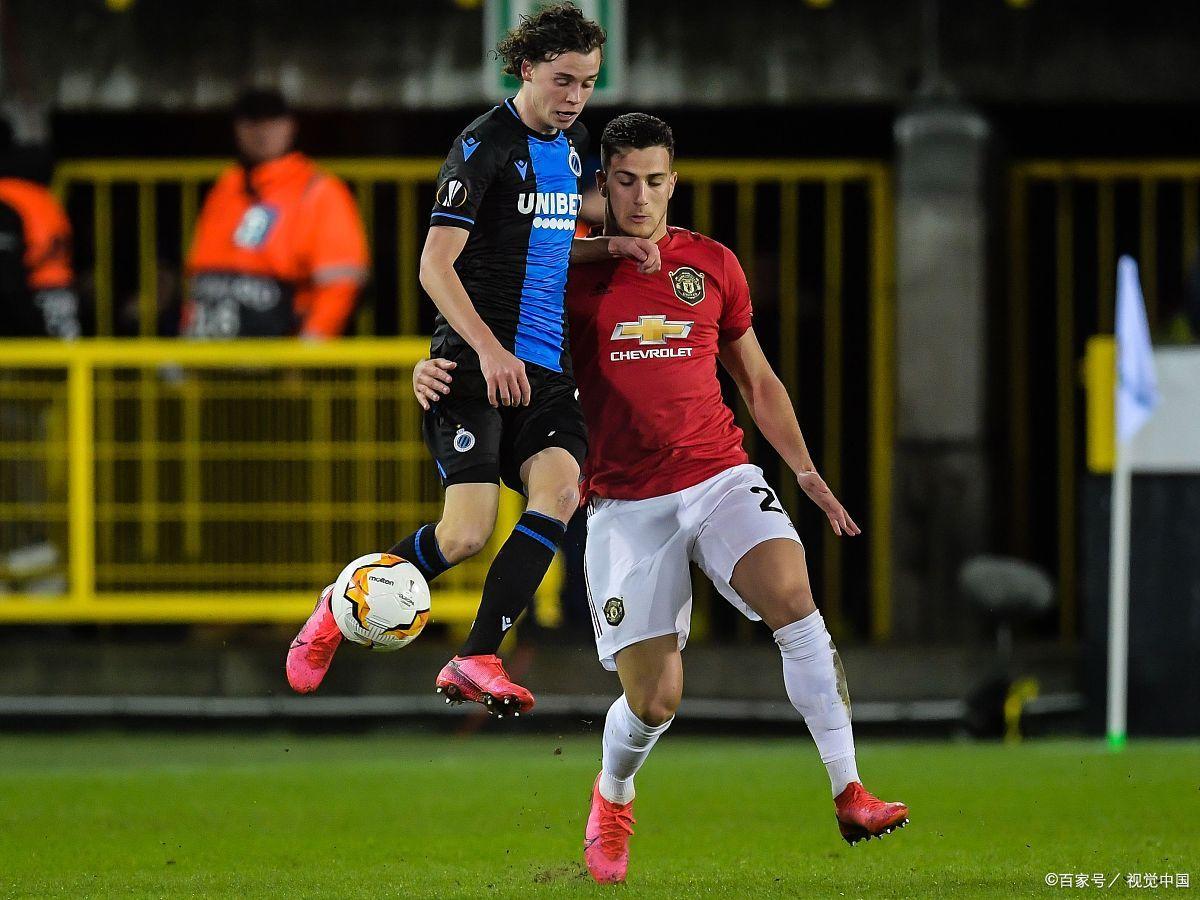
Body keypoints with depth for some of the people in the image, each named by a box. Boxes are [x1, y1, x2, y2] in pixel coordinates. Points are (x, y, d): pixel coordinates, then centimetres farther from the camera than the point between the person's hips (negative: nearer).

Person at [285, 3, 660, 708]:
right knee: (466, 534, -15)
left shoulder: (573, 146, 16)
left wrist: (611, 246, 11)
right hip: (476, 365, -7)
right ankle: (340, 610, 11)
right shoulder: (484, 146, -9)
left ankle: (476, 661, -19)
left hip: (547, 370, 7)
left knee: (559, 491, -21)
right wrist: (489, 350, -26)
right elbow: (436, 264, -15)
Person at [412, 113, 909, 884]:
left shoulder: (713, 265, 8)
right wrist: (439, 372, -14)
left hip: (720, 475, 1)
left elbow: (758, 382, 18)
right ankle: (613, 796, 32)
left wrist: (808, 475, 12)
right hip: (627, 503, -1)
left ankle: (850, 797, -27)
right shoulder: (572, 273, 1)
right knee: (653, 699, -4)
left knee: (793, 596, -28)